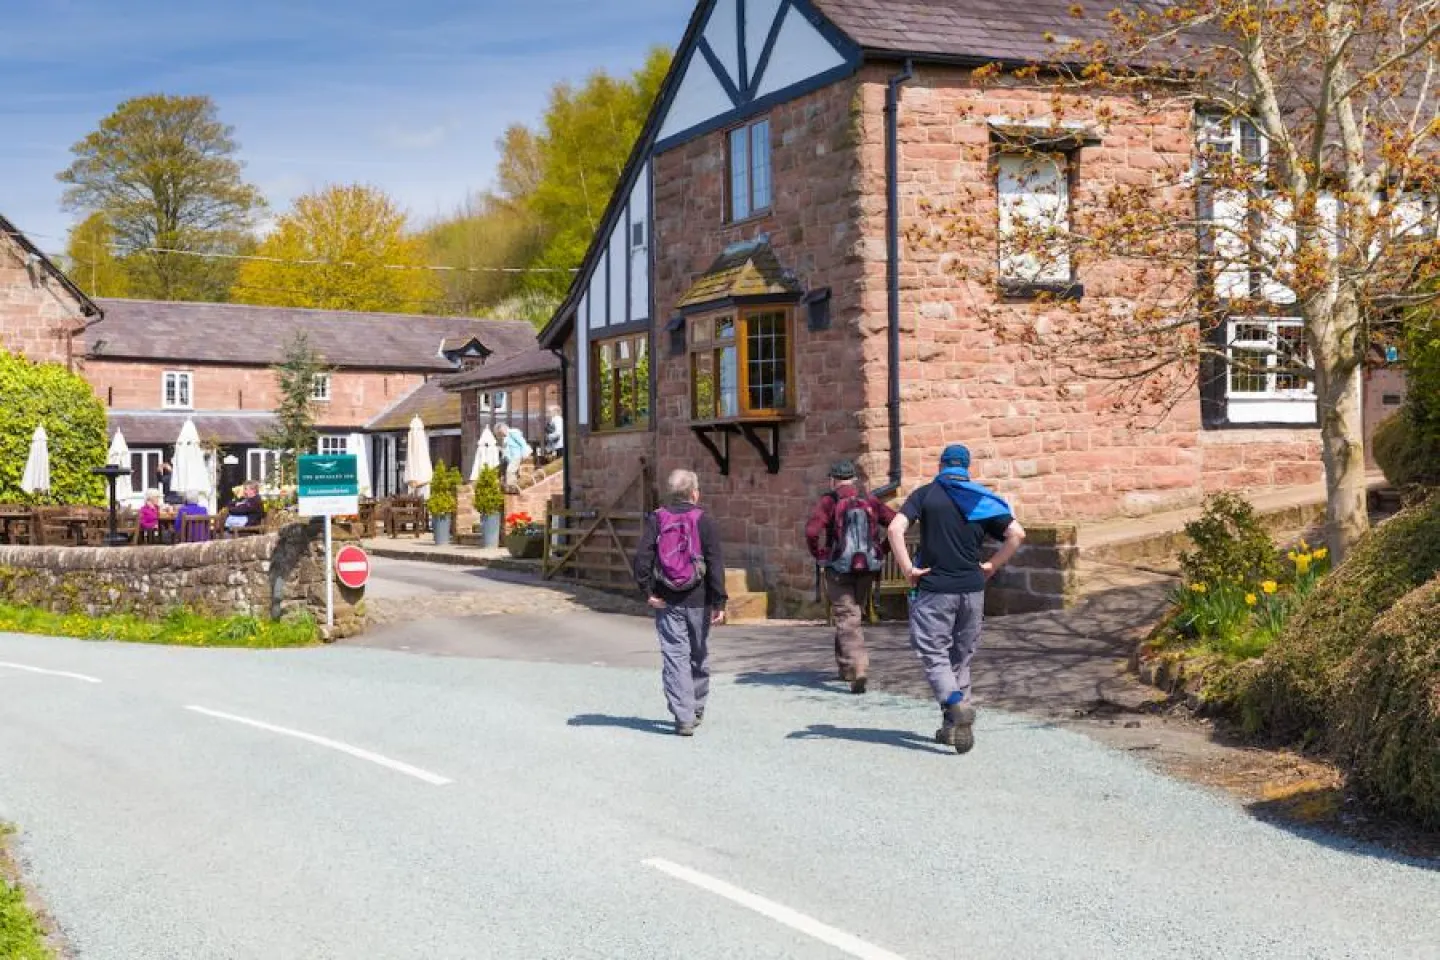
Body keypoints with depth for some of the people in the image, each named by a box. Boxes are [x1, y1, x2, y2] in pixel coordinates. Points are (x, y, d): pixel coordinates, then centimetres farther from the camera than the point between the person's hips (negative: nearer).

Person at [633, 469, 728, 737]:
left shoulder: (656, 520, 0)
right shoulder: (704, 522, -4)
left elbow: (642, 559, -8)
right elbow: (715, 565, -8)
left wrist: (649, 591, -3)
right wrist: (719, 602, -6)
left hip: (667, 603, 0)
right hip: (698, 602, 0)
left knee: (674, 656, 1)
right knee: (699, 656, 17)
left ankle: (683, 717, -8)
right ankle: (697, 711, 29)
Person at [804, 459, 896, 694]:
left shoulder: (829, 502, -4)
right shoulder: (870, 501, 8)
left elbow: (811, 532, -18)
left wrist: (819, 557, -3)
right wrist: (882, 551, 7)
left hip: (839, 568, -4)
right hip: (868, 568, 4)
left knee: (847, 618, -4)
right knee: (855, 615, 20)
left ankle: (858, 670, -21)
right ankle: (845, 666, 29)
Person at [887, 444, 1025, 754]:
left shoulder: (926, 494, 0)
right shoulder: (981, 500, 6)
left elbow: (895, 528, -14)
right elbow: (1017, 534, -2)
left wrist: (907, 569, -9)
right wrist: (992, 566, 5)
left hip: (934, 589, -3)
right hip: (972, 589, 3)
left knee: (933, 655, 1)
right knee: (961, 658, 14)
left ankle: (957, 705, -24)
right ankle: (952, 727, 17)